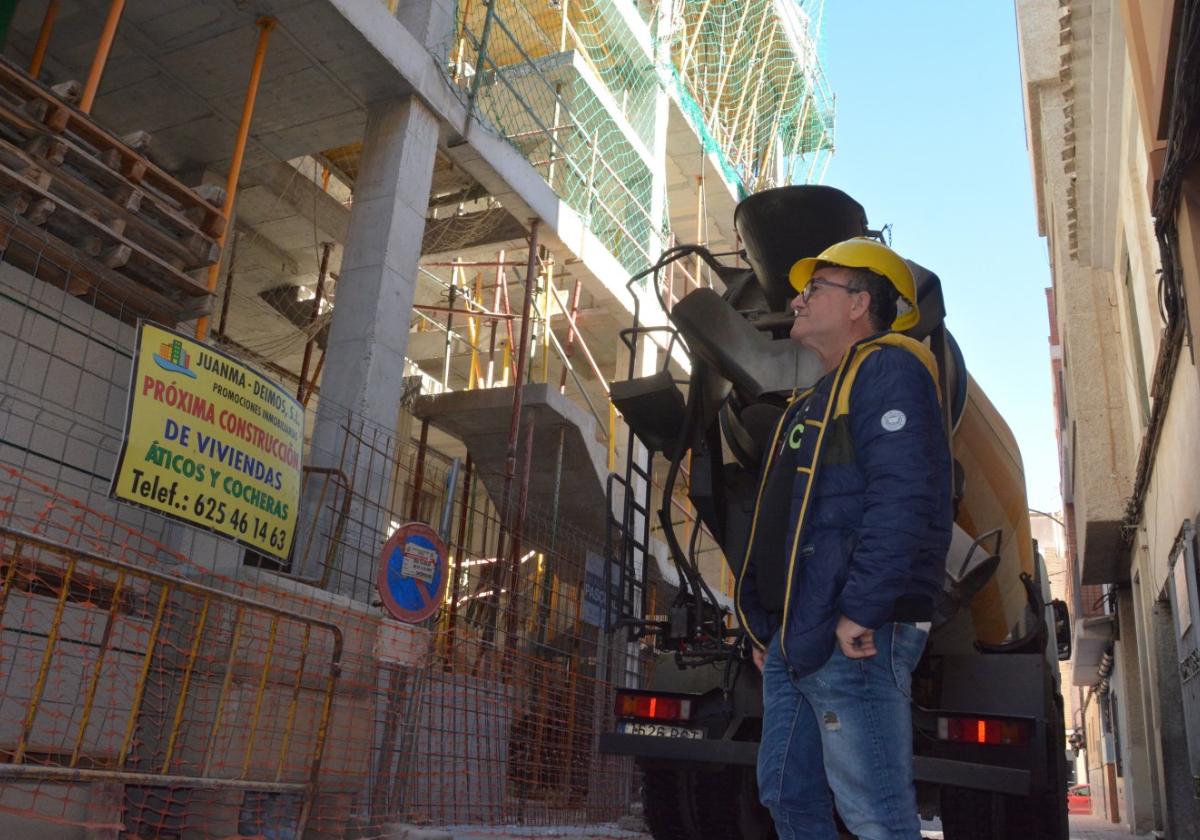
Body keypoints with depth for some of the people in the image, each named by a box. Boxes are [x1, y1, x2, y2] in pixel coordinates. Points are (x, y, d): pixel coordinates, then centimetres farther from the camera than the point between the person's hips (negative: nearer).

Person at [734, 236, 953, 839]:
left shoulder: (888, 369, -5)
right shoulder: (817, 400, 26)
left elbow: (904, 498, -20)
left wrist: (861, 610, -25)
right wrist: (765, 627, 21)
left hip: (851, 638, -10)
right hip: (792, 641, 10)